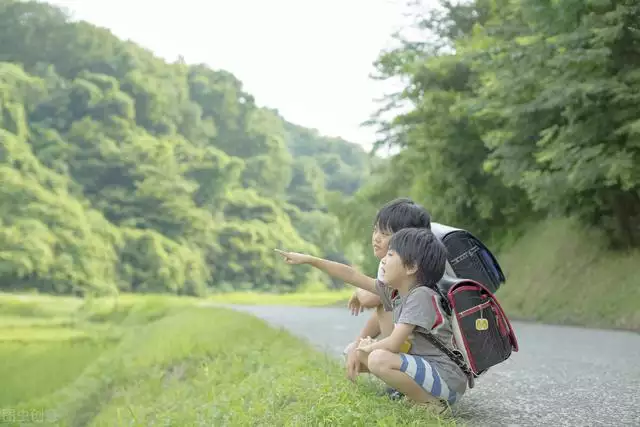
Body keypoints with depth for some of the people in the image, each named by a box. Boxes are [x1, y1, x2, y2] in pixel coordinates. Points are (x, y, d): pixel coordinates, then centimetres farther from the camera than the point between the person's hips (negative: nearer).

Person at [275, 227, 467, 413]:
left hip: (447, 378, -9)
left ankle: (431, 404, -13)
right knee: (358, 354, 15)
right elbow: (350, 275, 11)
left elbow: (393, 344, -26)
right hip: (424, 365, 9)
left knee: (379, 359, -30)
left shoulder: (421, 295, -20)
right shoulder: (395, 290, 5)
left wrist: (368, 348, -5)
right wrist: (308, 259, 13)